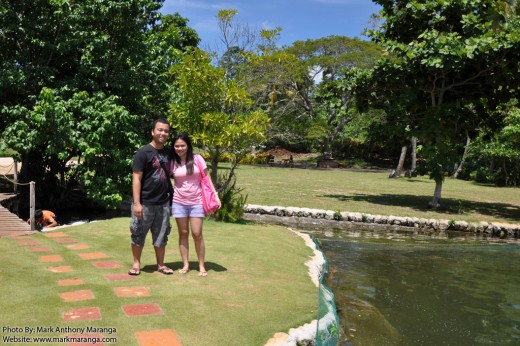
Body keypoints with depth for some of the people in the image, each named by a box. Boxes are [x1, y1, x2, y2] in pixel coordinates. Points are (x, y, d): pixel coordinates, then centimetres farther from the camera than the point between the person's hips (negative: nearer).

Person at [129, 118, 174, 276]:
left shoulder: (169, 153, 8)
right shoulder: (143, 152, -9)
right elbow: (136, 179, -12)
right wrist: (137, 203, -18)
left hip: (163, 203, 5)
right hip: (145, 203, -5)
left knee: (161, 235, 12)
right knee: (139, 234, 7)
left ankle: (160, 264, 24)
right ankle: (136, 263, 24)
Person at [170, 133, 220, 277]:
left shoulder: (197, 159, -4)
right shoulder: (172, 163, 0)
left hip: (196, 202, -2)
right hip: (179, 202, 2)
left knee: (197, 234, -3)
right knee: (183, 233, 7)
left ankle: (202, 265, 10)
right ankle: (185, 264, 18)